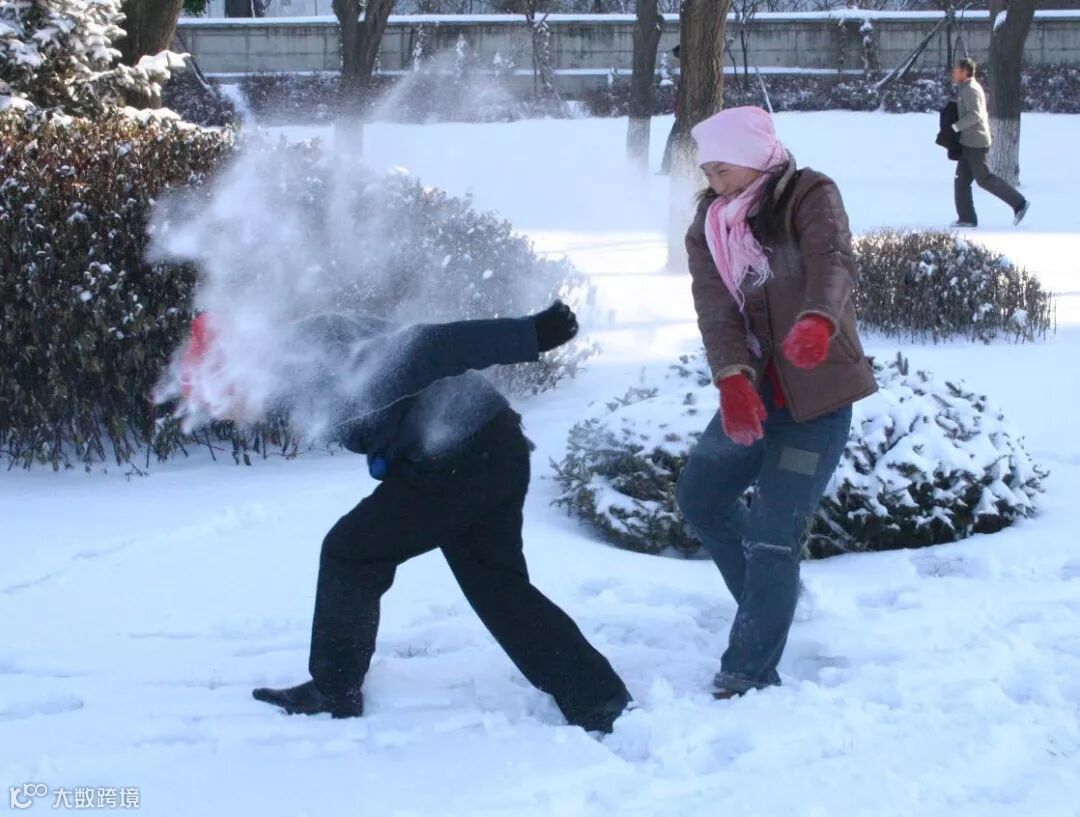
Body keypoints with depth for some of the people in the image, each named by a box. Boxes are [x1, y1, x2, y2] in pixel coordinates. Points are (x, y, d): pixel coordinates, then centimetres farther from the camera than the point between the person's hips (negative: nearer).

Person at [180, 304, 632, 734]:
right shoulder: (308, 344, 12)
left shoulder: (324, 370, -19)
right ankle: (602, 703, 15)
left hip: (457, 462, -10)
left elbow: (423, 350, -26)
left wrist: (530, 335, -29)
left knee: (350, 553, 6)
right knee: (500, 586, 15)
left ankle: (333, 693, 17)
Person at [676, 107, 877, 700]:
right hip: (753, 393, 7)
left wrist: (818, 322, -52)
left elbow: (833, 264, -30)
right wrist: (732, 381, -29)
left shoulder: (809, 198, -10)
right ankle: (771, 602, 36)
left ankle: (750, 673, -4)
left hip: (817, 394, -7)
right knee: (700, 497, 15)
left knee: (774, 534, -11)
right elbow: (715, 310, -10)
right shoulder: (708, 227, 5)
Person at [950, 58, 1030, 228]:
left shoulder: (970, 89, -13)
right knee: (962, 180, 5)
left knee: (984, 179, -7)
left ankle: (1019, 203, -2)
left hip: (975, 143, -10)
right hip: (968, 143, 10)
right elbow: (984, 116, 24)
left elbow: (975, 114, -25)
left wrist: (955, 127, -24)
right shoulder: (968, 89, 19)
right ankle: (967, 218, 3)